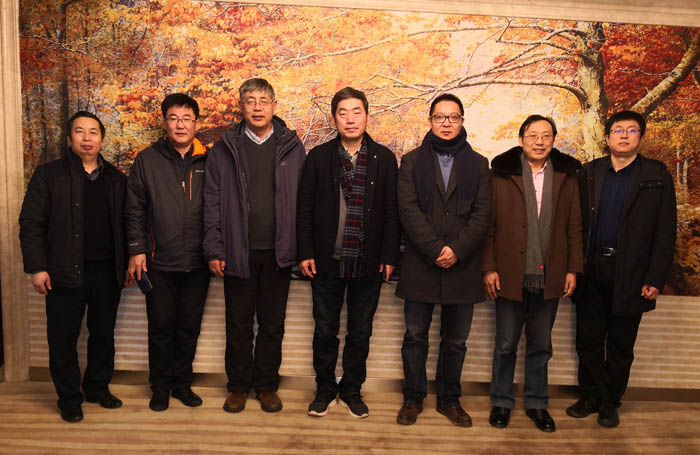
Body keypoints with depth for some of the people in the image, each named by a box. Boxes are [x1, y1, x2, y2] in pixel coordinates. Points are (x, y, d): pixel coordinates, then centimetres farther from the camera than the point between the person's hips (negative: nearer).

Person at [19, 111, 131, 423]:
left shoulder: (116, 179, 9)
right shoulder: (49, 175, 0)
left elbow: (125, 225, 12)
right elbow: (31, 223, -4)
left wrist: (127, 263, 7)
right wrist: (37, 268, -11)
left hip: (108, 272, 3)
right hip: (66, 274, -3)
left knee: (103, 335, 13)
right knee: (63, 339, 6)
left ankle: (98, 388, 31)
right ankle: (69, 399, 23)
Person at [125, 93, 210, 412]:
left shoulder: (208, 161, 3)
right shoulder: (147, 160, 2)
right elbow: (135, 209, 3)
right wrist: (137, 249, -2)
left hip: (197, 262, 1)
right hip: (160, 262, -1)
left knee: (190, 326, 11)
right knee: (161, 327, 8)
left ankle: (182, 383, 28)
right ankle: (161, 387, 26)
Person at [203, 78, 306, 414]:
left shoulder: (292, 147, 4)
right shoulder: (225, 149, 4)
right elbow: (212, 203, 3)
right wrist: (214, 250, -3)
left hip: (278, 252, 0)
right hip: (238, 253, 0)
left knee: (272, 324, 11)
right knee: (238, 325, 10)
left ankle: (267, 385, 28)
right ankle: (239, 386, 28)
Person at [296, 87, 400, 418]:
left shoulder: (384, 158, 3)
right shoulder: (318, 157, 2)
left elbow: (392, 212, 2)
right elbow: (304, 209, 1)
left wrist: (389, 256, -3)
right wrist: (305, 253, -4)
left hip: (368, 263, 1)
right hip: (327, 261, 0)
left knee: (360, 331, 12)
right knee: (325, 329, 11)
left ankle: (352, 390, 31)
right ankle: (325, 389, 30)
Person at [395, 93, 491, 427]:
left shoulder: (478, 164, 9)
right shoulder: (412, 161, 6)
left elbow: (482, 214, 0)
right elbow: (408, 210, -6)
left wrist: (456, 250, -14)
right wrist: (435, 249, -15)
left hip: (463, 267, 1)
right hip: (419, 265, -1)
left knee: (456, 341, 12)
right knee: (415, 337, 8)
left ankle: (449, 400, 28)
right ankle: (413, 399, 24)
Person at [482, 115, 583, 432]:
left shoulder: (566, 175, 6)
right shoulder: (502, 173, -2)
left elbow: (574, 227, 7)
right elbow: (488, 225, -4)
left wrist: (573, 269, 2)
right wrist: (489, 268, -8)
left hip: (549, 277, 3)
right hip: (511, 275, -2)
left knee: (541, 346, 15)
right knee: (506, 344, 10)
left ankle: (536, 403, 30)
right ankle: (501, 402, 26)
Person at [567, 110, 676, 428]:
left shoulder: (657, 176, -1)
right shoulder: (590, 173, 6)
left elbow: (665, 233, -3)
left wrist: (655, 279, -9)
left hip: (630, 275, -2)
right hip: (591, 271, 2)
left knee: (620, 346, 10)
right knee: (588, 341, 11)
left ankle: (609, 404, 27)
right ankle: (589, 398, 28)